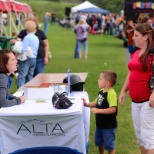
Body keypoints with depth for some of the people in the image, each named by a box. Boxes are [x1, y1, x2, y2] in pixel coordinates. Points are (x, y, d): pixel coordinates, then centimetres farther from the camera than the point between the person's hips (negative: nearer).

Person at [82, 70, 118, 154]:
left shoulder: (111, 94, -25)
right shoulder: (101, 91, 2)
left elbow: (113, 109, -30)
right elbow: (97, 103, 14)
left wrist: (98, 110, -30)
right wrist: (87, 104, 1)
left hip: (109, 126, -9)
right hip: (100, 124, 9)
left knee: (109, 146, 6)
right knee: (99, 143, 25)